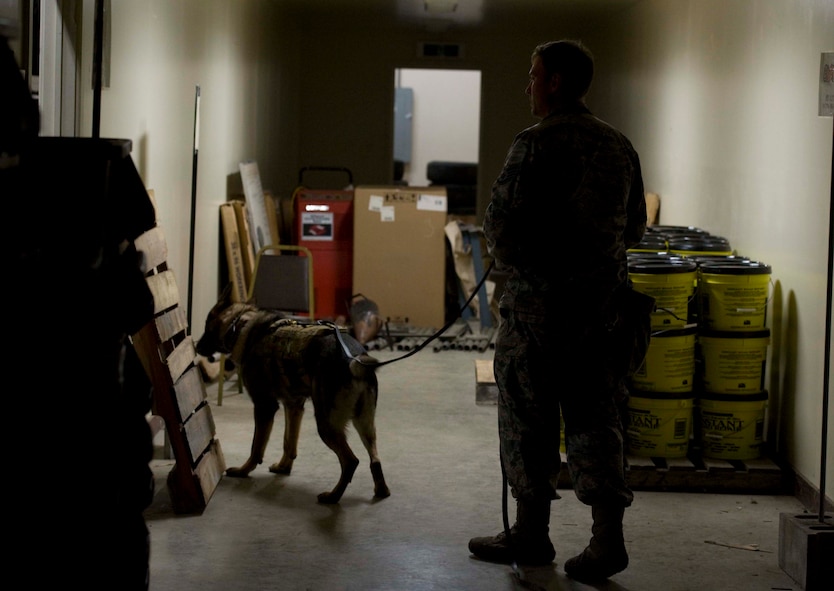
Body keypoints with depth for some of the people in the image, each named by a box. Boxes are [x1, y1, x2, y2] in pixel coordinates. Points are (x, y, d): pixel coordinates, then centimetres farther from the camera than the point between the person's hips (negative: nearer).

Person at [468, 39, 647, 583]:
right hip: (604, 303, 6)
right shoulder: (619, 146, 9)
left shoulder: (537, 145, -13)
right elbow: (635, 226, 17)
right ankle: (608, 539, 3)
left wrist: (513, 264, 6)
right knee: (595, 421, 8)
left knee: (529, 420, 7)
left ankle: (531, 535, 15)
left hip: (540, 300, -6)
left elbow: (501, 224, -14)